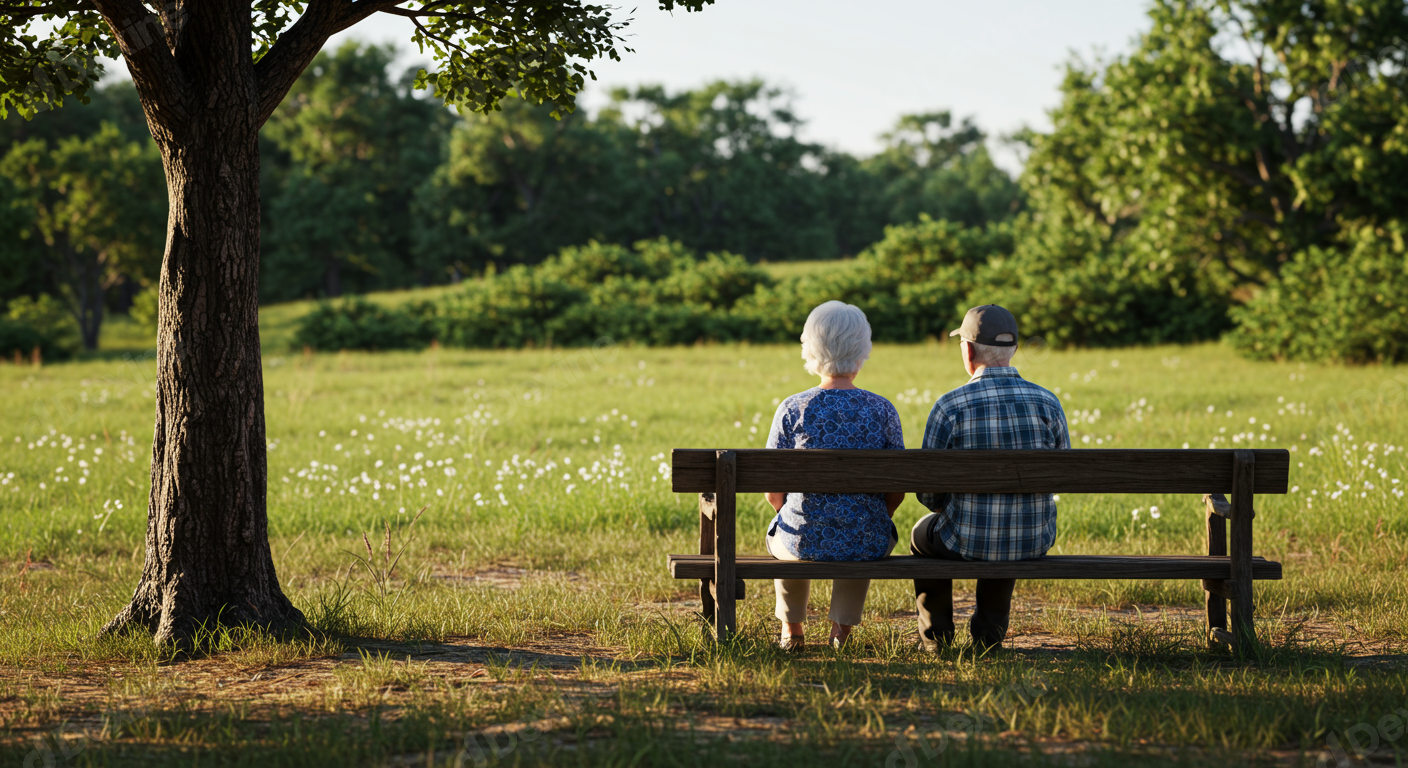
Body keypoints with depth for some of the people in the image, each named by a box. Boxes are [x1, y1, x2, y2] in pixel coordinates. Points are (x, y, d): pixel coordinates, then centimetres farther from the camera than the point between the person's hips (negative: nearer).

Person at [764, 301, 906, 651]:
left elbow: (773, 491, -4)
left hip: (804, 543, -1)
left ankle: (792, 631, 49)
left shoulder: (792, 409, -10)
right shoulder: (882, 410, -8)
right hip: (868, 545, 1)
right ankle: (842, 628, 38)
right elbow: (896, 493, -3)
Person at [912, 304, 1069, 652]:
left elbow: (928, 492, -8)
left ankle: (936, 636, 41)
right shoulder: (1048, 403, -7)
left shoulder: (949, 407, -16)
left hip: (966, 543, -3)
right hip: (1036, 542, 3)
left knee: (923, 533, 33)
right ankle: (989, 633, 40)